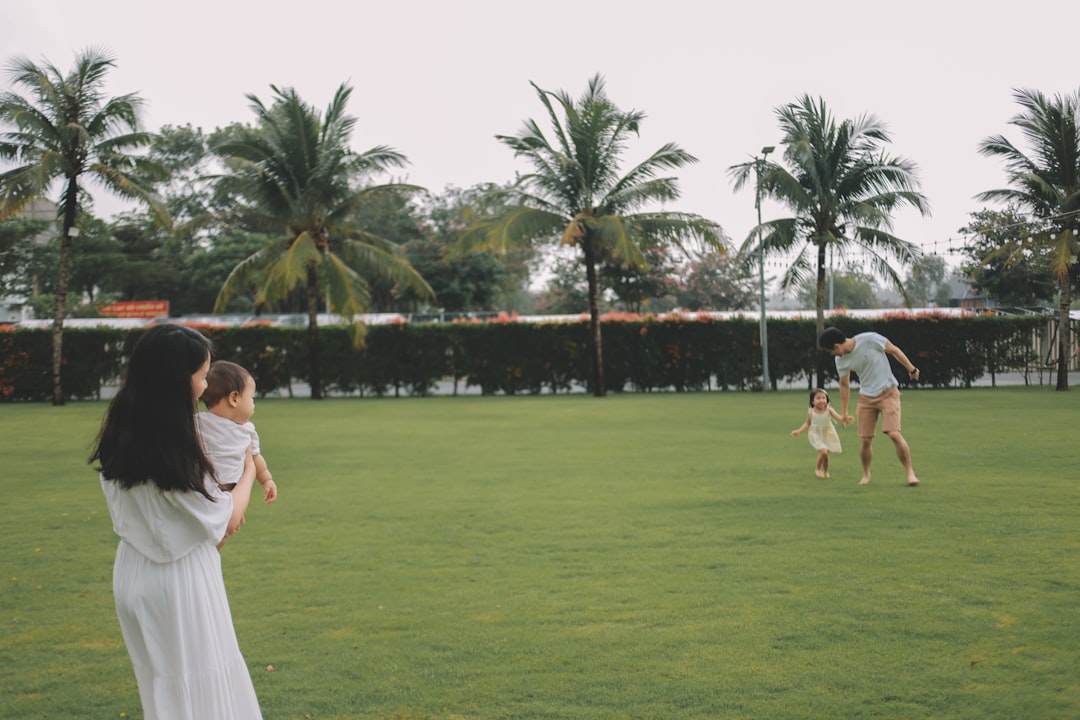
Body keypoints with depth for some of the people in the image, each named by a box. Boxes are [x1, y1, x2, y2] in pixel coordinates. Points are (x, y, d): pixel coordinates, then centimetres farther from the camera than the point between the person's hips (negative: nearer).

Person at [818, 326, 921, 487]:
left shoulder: (870, 340, -20)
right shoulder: (841, 360, -3)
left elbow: (894, 350, -7)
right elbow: (844, 385, 11)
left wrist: (911, 369, 0)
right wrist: (844, 412, 16)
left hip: (888, 393, -4)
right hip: (866, 398, 4)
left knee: (894, 434, -16)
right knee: (865, 440, 1)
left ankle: (910, 472, -2)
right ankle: (866, 475, 24)